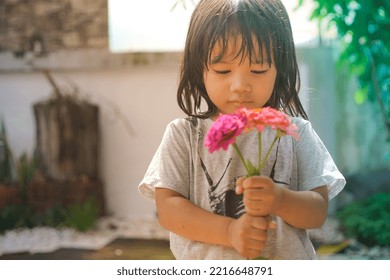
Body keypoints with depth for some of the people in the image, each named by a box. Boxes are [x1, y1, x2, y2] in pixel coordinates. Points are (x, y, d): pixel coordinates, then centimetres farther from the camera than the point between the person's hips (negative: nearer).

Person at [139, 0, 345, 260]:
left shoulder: (295, 133, -7)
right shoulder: (184, 134, -8)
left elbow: (318, 211, -8)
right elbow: (168, 208, -12)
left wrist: (279, 199, -28)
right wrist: (229, 231, -24)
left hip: (285, 261, 1)